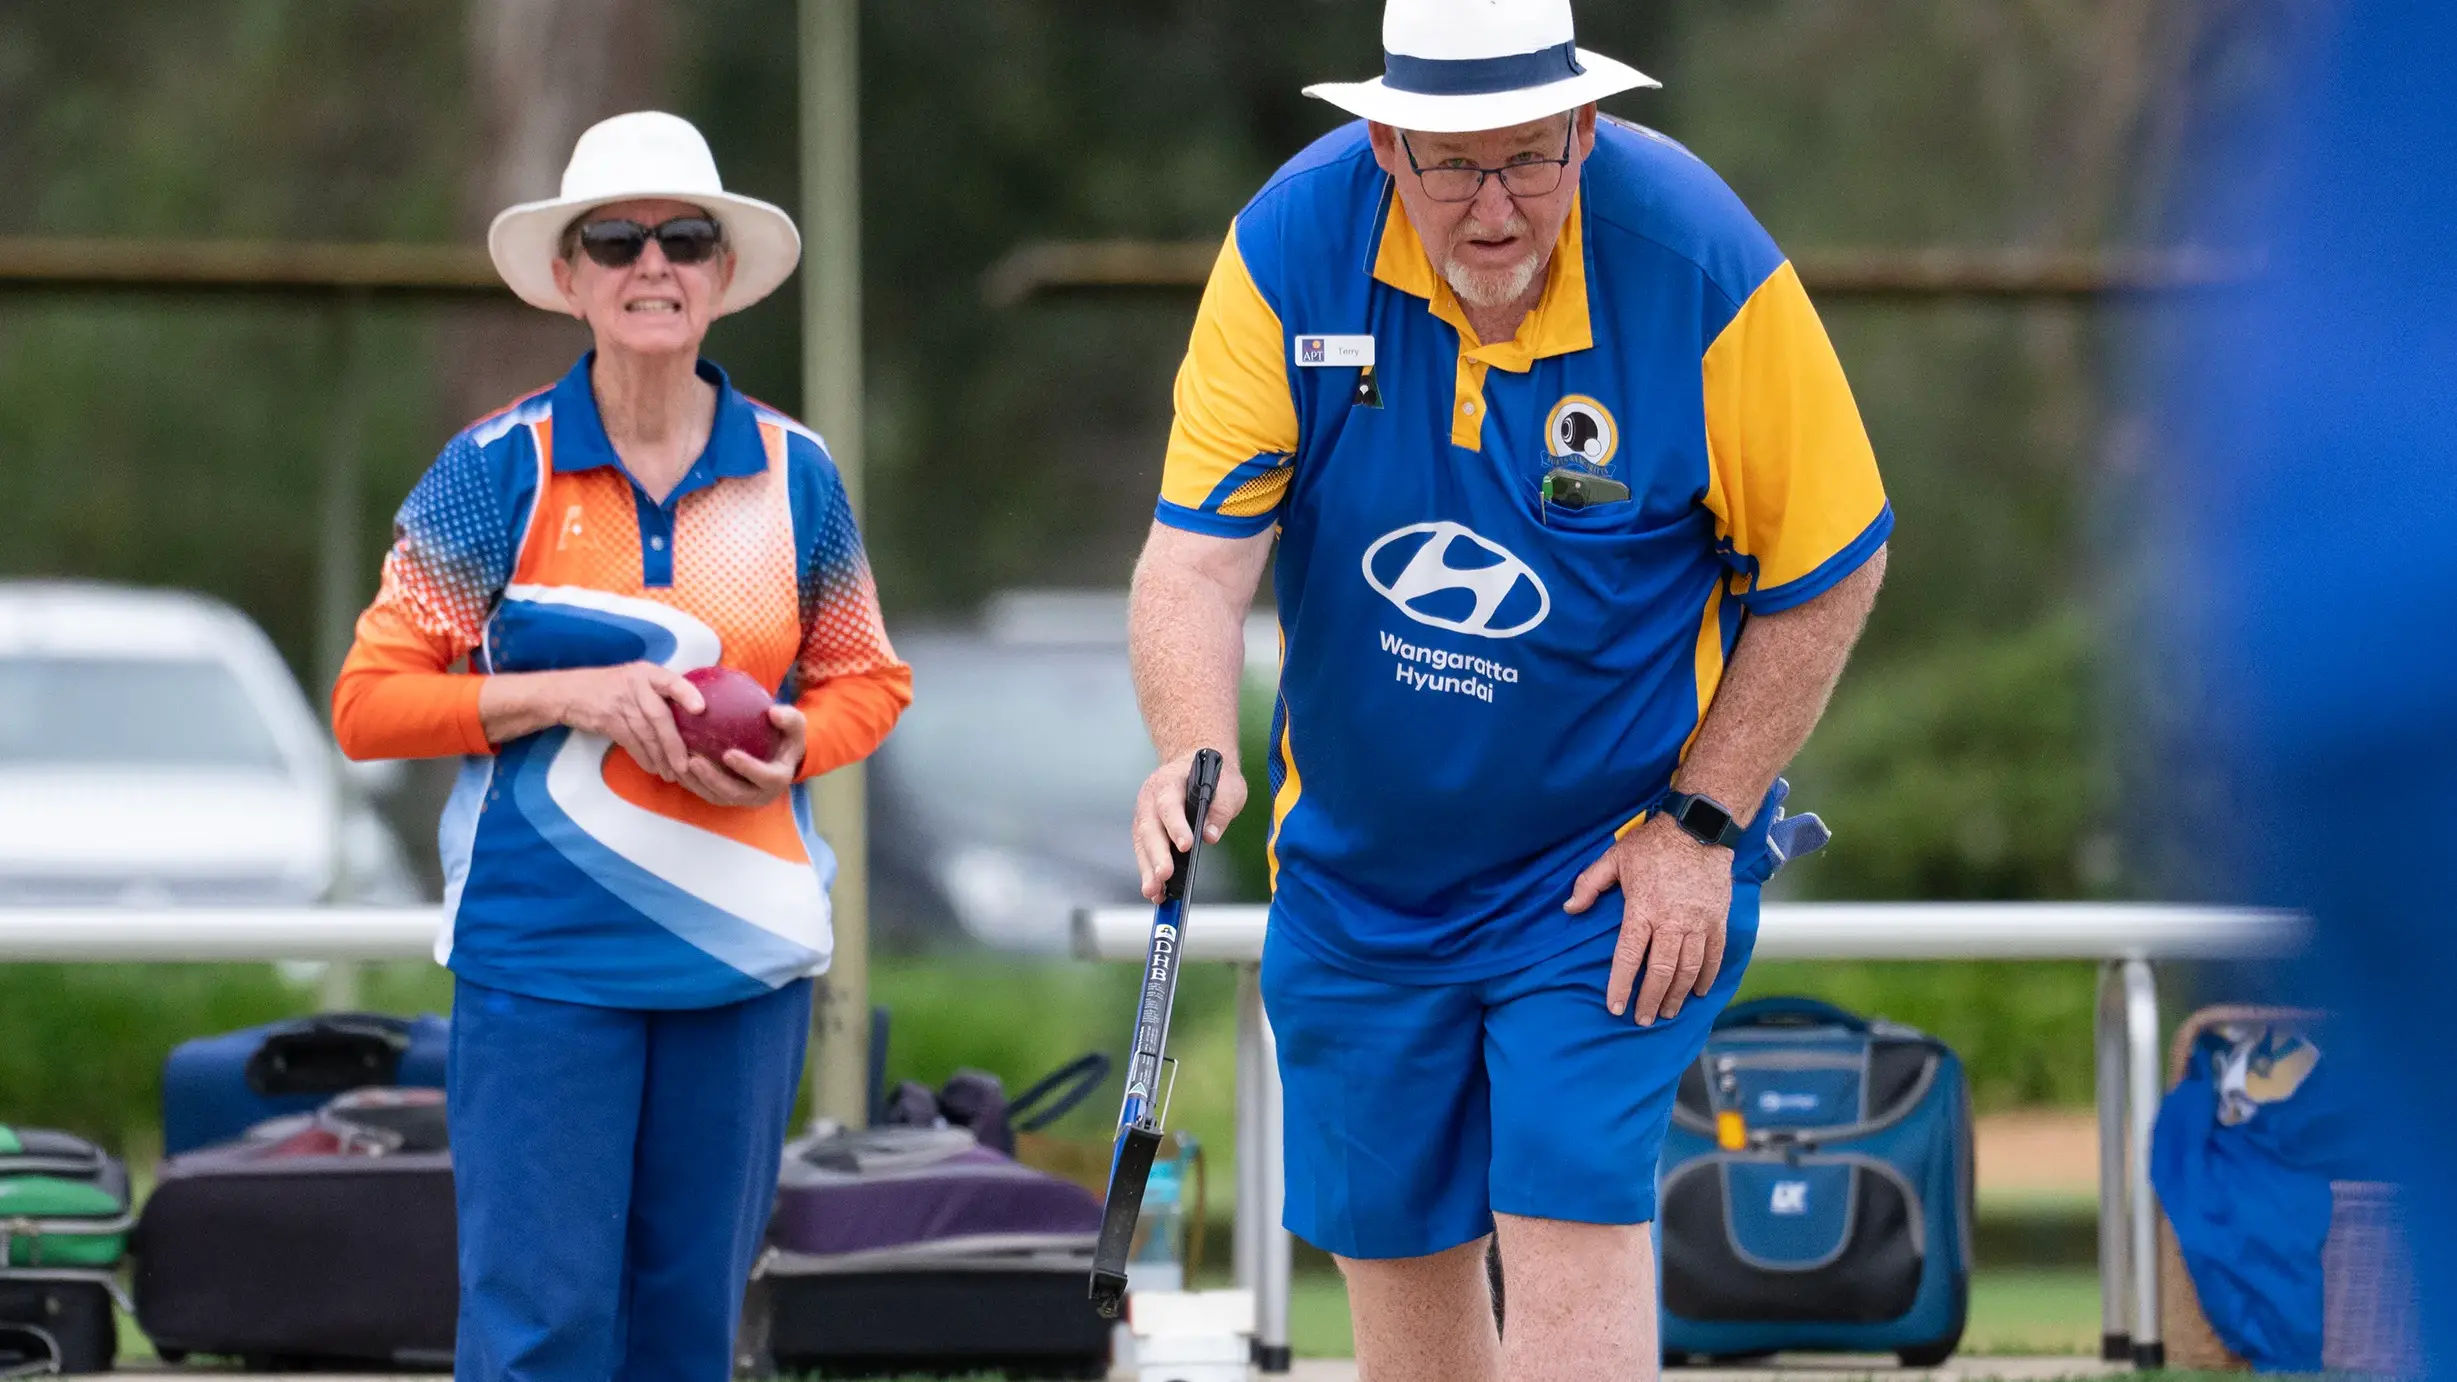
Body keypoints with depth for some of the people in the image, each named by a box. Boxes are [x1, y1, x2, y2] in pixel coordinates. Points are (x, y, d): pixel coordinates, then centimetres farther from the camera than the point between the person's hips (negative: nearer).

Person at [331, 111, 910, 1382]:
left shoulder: (794, 475, 5)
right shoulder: (497, 472, -3)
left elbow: (869, 681, 17)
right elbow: (369, 702, -2)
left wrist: (794, 744, -5)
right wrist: (565, 695, -14)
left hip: (744, 950, 3)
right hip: (543, 950, -3)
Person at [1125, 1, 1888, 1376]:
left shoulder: (1706, 273, -20)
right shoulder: (1290, 253, -14)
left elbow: (1830, 569, -8)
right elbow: (1199, 552, -17)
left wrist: (1701, 826, -11)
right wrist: (1196, 750, -36)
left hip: (1616, 863, -3)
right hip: (1356, 867, 3)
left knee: (1573, 1217, -15)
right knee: (1393, 1252, 10)